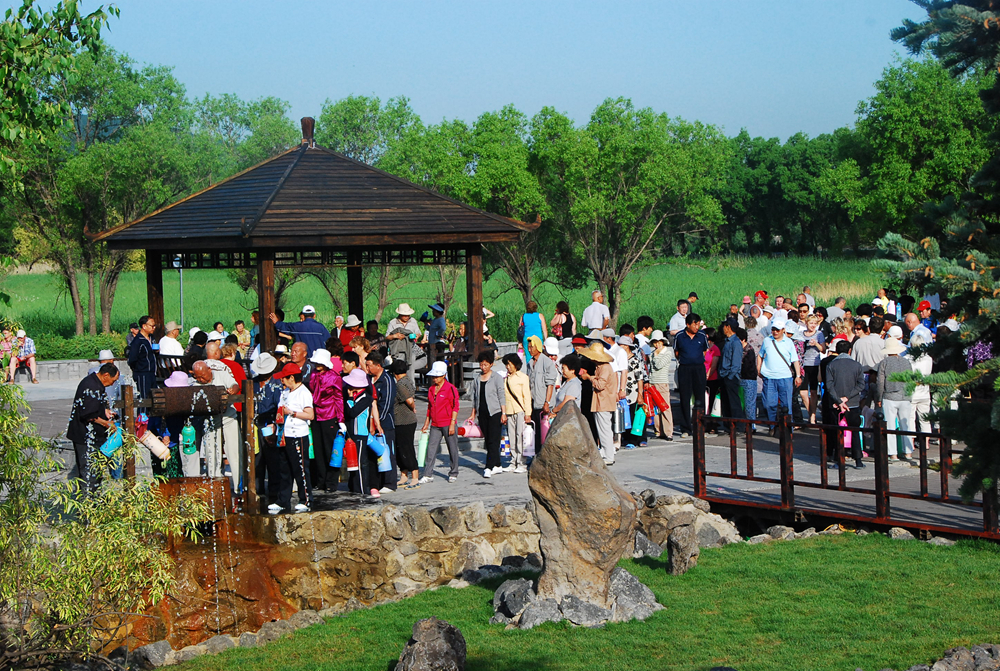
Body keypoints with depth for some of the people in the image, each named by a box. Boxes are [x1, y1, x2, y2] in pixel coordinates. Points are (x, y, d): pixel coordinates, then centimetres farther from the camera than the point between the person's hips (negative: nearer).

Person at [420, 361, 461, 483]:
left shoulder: (450, 388, -9)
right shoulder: (431, 389, 11)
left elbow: (455, 407, -9)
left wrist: (452, 424, -13)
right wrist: (426, 423, 18)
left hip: (448, 424, -6)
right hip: (435, 425, 6)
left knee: (452, 449, 4)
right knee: (431, 448, -1)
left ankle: (453, 474, 17)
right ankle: (428, 475, 0)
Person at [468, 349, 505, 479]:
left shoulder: (497, 378, -1)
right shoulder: (478, 379, 13)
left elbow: (502, 396, -4)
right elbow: (474, 397, 17)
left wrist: (503, 413, -9)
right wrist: (473, 414, 14)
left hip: (494, 412, -6)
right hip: (482, 413, 6)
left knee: (493, 440, -10)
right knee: (487, 440, 6)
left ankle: (489, 467, -14)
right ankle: (497, 465, 13)